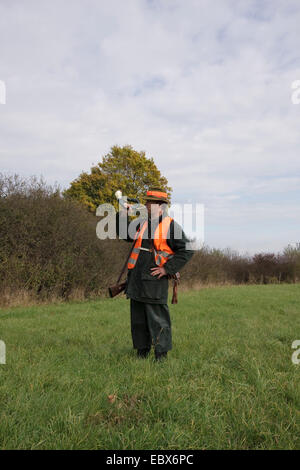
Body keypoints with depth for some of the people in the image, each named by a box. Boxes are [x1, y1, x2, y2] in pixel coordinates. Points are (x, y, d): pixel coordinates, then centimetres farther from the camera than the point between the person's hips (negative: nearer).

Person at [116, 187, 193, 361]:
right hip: (136, 278, 6)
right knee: (138, 317, 12)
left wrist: (167, 269, -12)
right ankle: (142, 351, 26)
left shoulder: (171, 226, -5)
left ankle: (161, 353, 12)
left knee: (157, 318, -1)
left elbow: (187, 250, -8)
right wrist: (124, 214, 5)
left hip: (155, 279, -6)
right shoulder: (143, 223, 14)